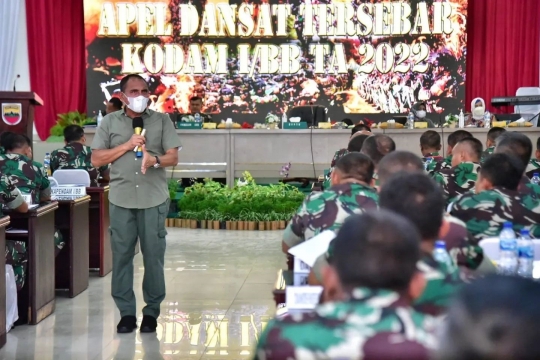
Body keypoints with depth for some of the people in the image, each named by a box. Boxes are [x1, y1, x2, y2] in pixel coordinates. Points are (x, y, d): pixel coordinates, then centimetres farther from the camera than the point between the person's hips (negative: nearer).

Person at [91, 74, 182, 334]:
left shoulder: (161, 121, 6)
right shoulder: (110, 122, 7)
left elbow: (173, 157, 0)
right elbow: (96, 159, 2)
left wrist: (155, 159, -22)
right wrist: (127, 145, -9)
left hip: (154, 199, 0)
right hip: (121, 199, 1)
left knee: (153, 256, 2)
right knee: (121, 255, 2)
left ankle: (151, 311, 11)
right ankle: (126, 312, 10)